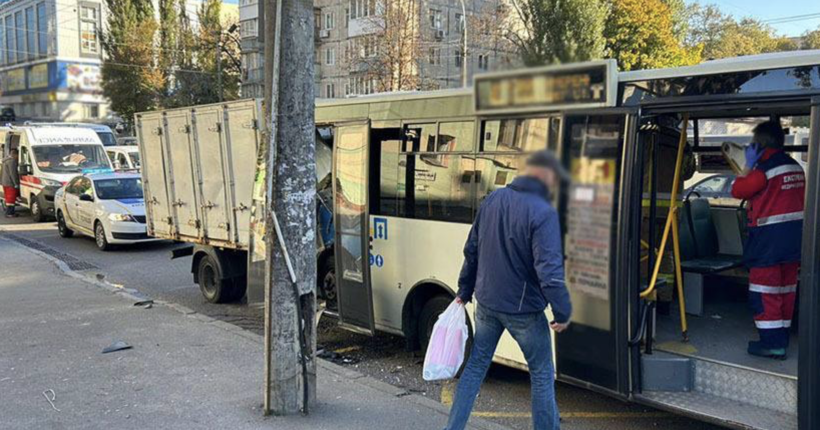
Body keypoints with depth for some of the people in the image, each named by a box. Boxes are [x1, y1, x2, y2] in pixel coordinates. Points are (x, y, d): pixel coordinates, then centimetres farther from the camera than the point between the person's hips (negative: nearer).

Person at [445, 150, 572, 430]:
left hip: (487, 302, 6)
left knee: (476, 366, 19)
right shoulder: (543, 213, -19)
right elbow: (549, 271, -24)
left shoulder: (492, 200, 2)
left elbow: (472, 250, 10)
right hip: (523, 309, -6)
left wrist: (465, 291, 19)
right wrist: (563, 313, -14)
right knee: (541, 375, 12)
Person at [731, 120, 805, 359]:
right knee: (786, 290, 14)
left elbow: (737, 191, -7)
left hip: (769, 237, -8)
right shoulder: (796, 167, 10)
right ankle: (782, 339, 22)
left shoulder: (764, 168, -17)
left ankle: (772, 342, -1)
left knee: (765, 291, -1)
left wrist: (749, 165, 0)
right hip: (794, 236, 8)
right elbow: (797, 200, 15)